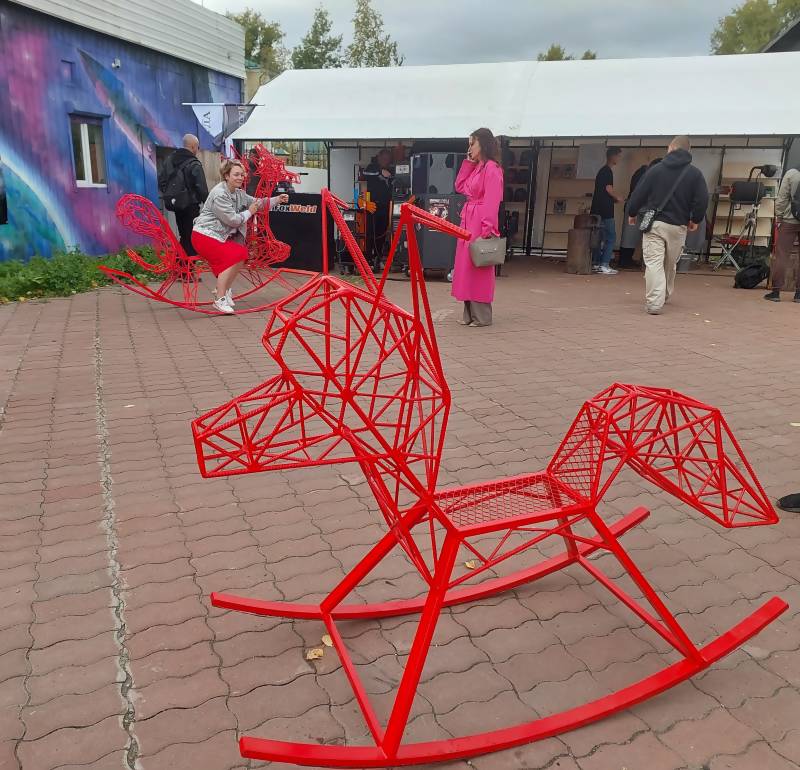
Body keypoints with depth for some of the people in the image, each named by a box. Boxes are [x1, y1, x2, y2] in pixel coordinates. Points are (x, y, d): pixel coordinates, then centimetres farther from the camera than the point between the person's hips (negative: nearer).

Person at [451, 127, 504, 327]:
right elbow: (460, 187, 19)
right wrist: (468, 162, 12)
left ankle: (482, 316, 3)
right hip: (468, 220, 9)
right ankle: (469, 314, 16)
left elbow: (492, 200, -18)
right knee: (466, 266, 10)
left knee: (478, 267, -5)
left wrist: (487, 229, -23)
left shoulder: (492, 168, -11)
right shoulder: (475, 167, 17)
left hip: (480, 222, -9)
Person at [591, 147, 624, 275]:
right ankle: (604, 265, -11)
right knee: (611, 238, -7)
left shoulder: (602, 171, 19)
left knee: (599, 238, 11)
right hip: (605, 211, -9)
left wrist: (614, 199, 16)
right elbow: (609, 189, -17)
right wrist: (618, 198, -1)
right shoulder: (607, 171, -10)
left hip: (597, 210, 10)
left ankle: (595, 264, 12)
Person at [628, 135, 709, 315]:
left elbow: (638, 194, 0)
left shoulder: (655, 169, -1)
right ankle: (665, 295, 38)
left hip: (654, 223, -2)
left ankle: (654, 303, -15)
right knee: (670, 264, 20)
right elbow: (702, 200, -4)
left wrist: (632, 213, 17)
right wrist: (695, 220, 12)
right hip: (678, 226, 2)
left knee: (653, 263, -5)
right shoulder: (695, 173, 2)